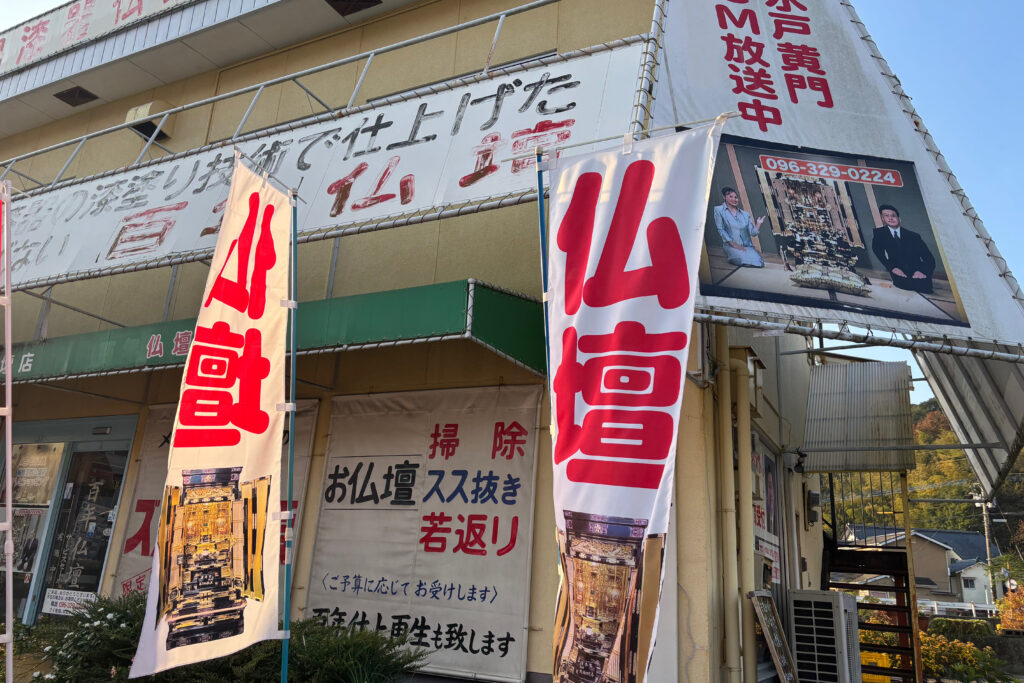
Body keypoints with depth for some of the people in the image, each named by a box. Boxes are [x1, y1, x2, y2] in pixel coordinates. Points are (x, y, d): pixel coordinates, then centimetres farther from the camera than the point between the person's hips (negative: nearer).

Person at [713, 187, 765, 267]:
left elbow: (752, 232, 10)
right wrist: (733, 244, -10)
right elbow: (721, 230, -4)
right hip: (731, 245, -4)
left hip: (747, 246, 4)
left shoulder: (745, 214, 15)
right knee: (745, 261, -31)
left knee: (759, 263, -21)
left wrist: (758, 223, -4)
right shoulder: (719, 210, 4)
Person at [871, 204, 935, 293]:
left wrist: (923, 271, -17)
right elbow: (877, 250, -4)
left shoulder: (913, 236, 13)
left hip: (917, 274, 2)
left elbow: (929, 259, 6)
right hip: (899, 274, -2)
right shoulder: (880, 233, 14)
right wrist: (892, 267, -19)